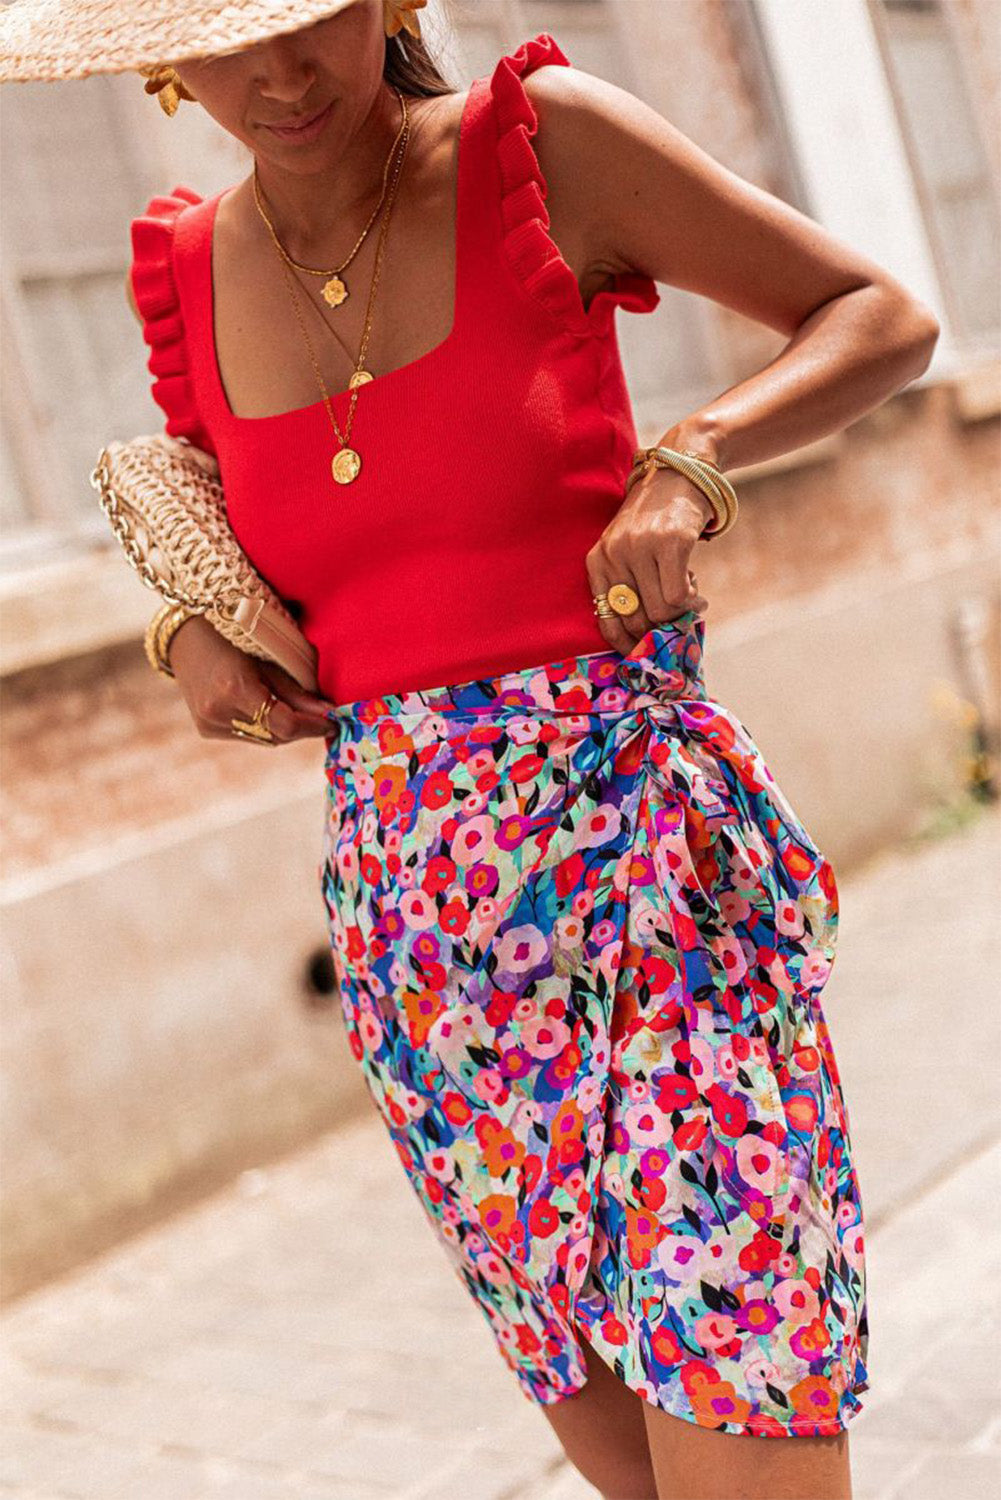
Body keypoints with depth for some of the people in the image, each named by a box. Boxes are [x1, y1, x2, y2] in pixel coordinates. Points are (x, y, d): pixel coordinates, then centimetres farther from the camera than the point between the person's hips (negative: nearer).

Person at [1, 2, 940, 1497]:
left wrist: (688, 463, -17)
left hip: (640, 824, -4)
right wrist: (199, 635, 1)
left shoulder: (539, 139, -5)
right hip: (411, 887, 4)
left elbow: (886, 315, 0)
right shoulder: (189, 269, 7)